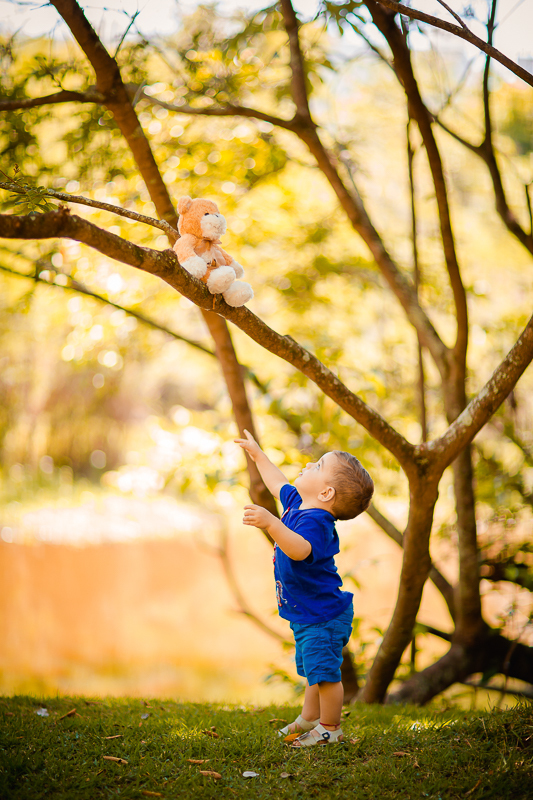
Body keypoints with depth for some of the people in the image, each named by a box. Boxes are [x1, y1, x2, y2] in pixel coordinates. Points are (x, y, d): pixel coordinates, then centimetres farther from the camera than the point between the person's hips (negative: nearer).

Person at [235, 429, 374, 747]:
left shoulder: (315, 522, -26)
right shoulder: (297, 505, 6)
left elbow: (299, 550, -46)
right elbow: (280, 484, 27)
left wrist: (271, 524, -58)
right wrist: (258, 454, 34)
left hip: (324, 616, -11)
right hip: (309, 614, 11)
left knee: (323, 670, -9)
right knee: (314, 670, 23)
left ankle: (330, 728, 4)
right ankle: (309, 718, 37)